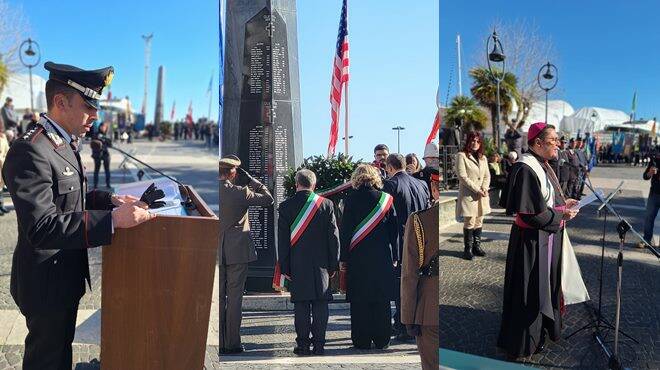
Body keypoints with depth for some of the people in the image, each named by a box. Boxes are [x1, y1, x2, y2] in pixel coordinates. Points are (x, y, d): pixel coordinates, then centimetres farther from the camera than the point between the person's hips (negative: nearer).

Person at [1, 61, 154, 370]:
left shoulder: (64, 144, 6)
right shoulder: (30, 151, -26)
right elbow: (41, 227, -34)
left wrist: (111, 199, 1)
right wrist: (113, 219, -38)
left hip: (67, 275, 9)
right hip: (46, 283, -9)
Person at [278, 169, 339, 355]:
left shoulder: (286, 206, -2)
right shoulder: (327, 205, -1)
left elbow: (282, 240, 0)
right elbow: (334, 236, 1)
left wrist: (284, 267, 5)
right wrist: (334, 264, 7)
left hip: (297, 264, 0)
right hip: (321, 263, 0)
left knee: (301, 305, 6)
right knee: (320, 303, 6)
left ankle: (303, 344, 9)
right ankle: (319, 344, 8)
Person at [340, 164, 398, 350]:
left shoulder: (351, 199, -6)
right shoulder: (386, 199, 0)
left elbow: (345, 230, -5)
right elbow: (394, 229, 4)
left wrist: (343, 258, 1)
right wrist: (395, 256, 11)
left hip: (358, 257, -2)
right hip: (382, 257, 2)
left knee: (359, 301, 6)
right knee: (382, 301, 10)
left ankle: (362, 340, 11)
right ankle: (381, 340, 17)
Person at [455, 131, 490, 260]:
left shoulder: (483, 158, 16)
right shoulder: (461, 156, -5)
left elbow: (487, 175, 14)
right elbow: (463, 176, -12)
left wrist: (485, 188, -6)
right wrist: (477, 189, -15)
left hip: (482, 195, 6)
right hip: (468, 195, -6)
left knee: (479, 221, 8)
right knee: (470, 222, -5)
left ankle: (477, 246, 18)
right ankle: (468, 249, 4)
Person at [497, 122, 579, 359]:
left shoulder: (542, 165, 6)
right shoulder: (526, 169, -24)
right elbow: (530, 214, -26)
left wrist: (563, 203, 4)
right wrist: (561, 214, -17)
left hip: (548, 238, 10)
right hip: (532, 241, -10)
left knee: (545, 285, 22)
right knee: (530, 291, 4)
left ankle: (540, 329, 41)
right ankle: (522, 343, 21)